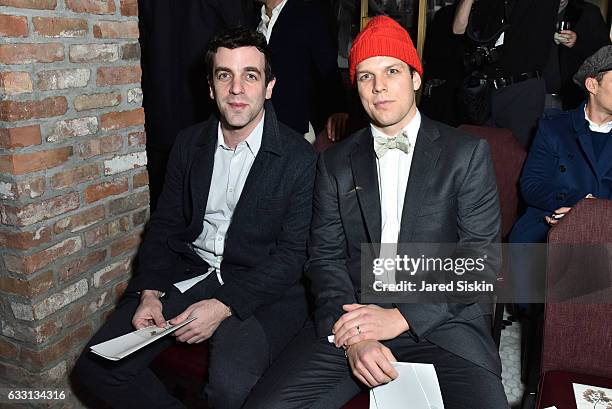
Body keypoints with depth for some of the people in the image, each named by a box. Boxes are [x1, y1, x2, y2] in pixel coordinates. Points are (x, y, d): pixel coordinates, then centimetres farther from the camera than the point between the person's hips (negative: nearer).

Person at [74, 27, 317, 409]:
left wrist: (224, 305, -19)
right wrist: (150, 293, -5)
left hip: (258, 289, -4)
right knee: (98, 366, -7)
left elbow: (292, 254, -11)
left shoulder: (299, 158, -10)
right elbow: (165, 225, 10)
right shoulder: (190, 142, 7)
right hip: (186, 274, 5)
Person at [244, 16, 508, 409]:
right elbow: (325, 257, 5)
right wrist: (352, 336, -11)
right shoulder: (336, 162, 10)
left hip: (442, 320, -1)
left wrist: (402, 317, -12)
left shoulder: (467, 153, 4)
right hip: (353, 318, 2)